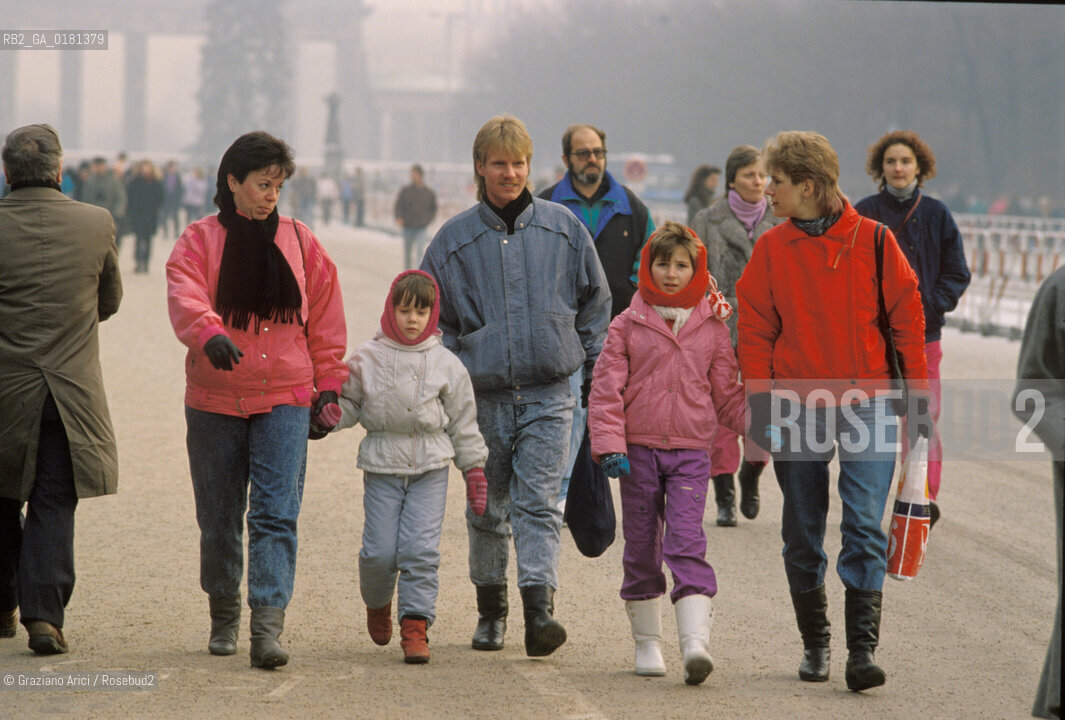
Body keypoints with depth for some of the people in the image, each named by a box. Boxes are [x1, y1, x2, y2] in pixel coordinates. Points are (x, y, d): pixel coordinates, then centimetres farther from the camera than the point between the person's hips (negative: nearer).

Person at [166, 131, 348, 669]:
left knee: (275, 513, -13)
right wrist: (209, 333, -38)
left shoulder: (299, 242, 7)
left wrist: (329, 384, 9)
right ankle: (224, 617, 28)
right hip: (215, 400, 0)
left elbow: (325, 318, 13)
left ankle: (268, 625, -19)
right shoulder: (200, 241, 0)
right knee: (219, 517, 10)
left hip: (285, 401, 0)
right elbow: (184, 296, -18)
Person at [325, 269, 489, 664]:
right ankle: (377, 603, 27)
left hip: (430, 469, 0)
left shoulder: (446, 364, 4)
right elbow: (348, 406, 9)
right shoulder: (367, 358, 2)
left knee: (420, 548, -9)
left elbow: (463, 422, 10)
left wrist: (474, 470, 10)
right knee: (380, 550, -3)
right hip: (382, 468, 0)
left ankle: (415, 626, -4)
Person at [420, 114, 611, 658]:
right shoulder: (455, 238, 2)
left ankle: (539, 607, -20)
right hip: (483, 396, 1)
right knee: (488, 510, 9)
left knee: (538, 503, -12)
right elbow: (429, 315, 9)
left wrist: (591, 359, 10)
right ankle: (491, 609, 23)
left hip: (548, 394, -1)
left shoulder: (563, 228, 4)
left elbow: (595, 298, 15)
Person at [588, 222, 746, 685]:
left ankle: (695, 642, -22)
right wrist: (609, 445, -10)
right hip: (638, 450, 1)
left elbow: (727, 394, 11)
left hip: (691, 454, -1)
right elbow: (606, 390, 1)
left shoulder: (712, 328, 6)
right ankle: (647, 642, 20)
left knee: (687, 543, -13)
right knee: (641, 548, 7)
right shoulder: (628, 325, 3)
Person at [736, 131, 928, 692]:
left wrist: (916, 396, 1)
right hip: (796, 408, 2)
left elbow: (907, 319, 3)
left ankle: (862, 648, -11)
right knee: (802, 535, 9)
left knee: (865, 527, -12)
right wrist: (759, 402, -4)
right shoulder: (771, 249, 3)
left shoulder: (872, 241, -2)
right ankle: (814, 644, 23)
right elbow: (755, 329, 5)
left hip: (866, 403, -2)